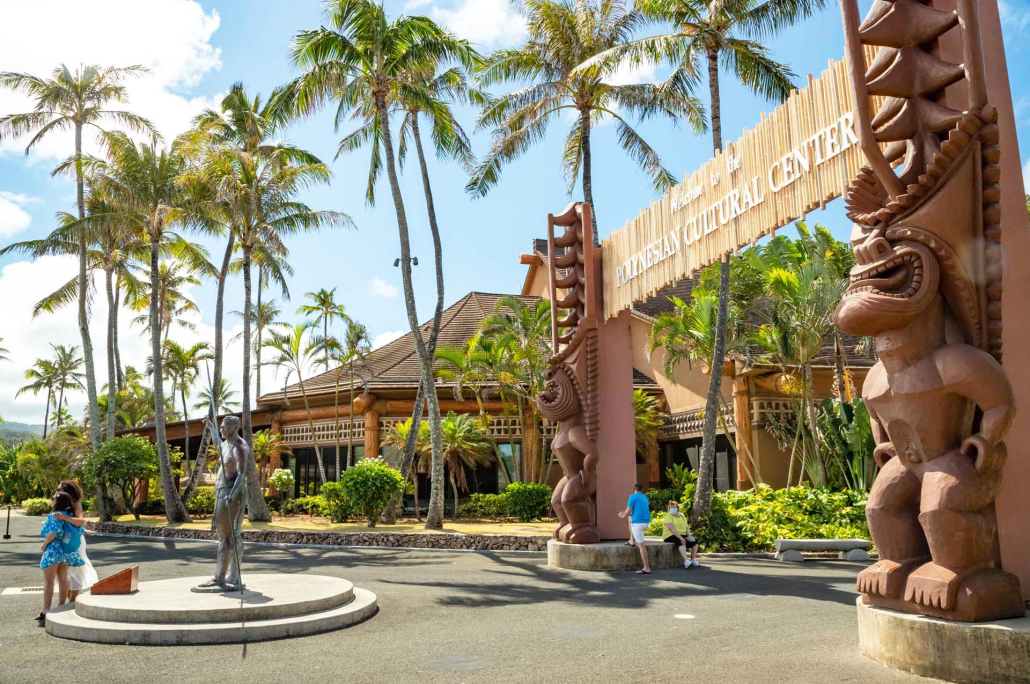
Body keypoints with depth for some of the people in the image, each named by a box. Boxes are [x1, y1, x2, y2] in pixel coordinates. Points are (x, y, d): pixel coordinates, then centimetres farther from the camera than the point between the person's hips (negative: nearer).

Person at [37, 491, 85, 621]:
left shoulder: (54, 515, -15)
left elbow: (54, 532, -27)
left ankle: (46, 610, -4)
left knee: (48, 581, -2)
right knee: (63, 579, 15)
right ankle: (61, 607, 22)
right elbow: (79, 531, 8)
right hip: (67, 550, 7)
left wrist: (44, 544, -14)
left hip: (53, 550, -7)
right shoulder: (69, 515, 7)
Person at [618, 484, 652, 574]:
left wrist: (623, 515, 13)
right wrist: (626, 514, 35)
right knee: (630, 518, 34)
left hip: (638, 522, -8)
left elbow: (628, 511, -9)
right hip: (647, 521, 8)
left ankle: (647, 568, -4)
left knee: (641, 545, -4)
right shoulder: (645, 497, 16)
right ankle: (632, 541, 32)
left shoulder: (633, 497, -6)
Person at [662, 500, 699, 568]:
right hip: (671, 536, -7)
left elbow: (687, 527, 10)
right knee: (681, 542, -36)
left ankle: (693, 560, -7)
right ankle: (686, 561, -48)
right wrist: (680, 537, -29)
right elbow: (671, 528, -20)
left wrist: (689, 536, -9)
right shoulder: (668, 516, -7)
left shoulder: (682, 516, 14)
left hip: (682, 535, 7)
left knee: (694, 540, -11)